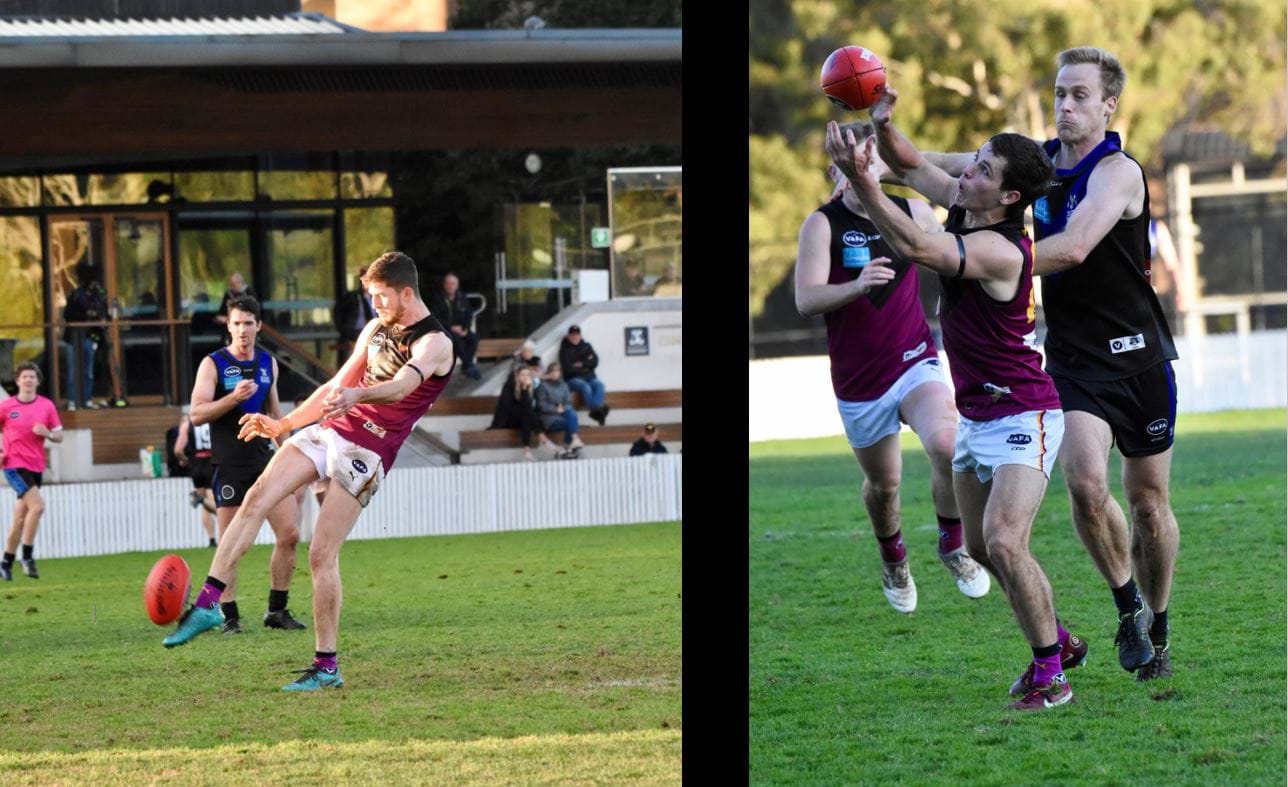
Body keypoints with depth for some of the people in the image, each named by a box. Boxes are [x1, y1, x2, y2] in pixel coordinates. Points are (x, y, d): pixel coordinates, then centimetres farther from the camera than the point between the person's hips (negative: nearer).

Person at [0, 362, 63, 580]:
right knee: (37, 505, -21)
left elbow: (59, 436, 8)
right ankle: (27, 557, -10)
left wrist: (47, 434, -13)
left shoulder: (47, 406, 5)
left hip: (36, 466, 4)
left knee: (21, 517, 9)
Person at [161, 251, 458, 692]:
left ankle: (327, 668, -2)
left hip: (368, 453, -7)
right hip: (328, 430, 7)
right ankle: (208, 603, -23)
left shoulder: (435, 344, -8)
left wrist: (357, 395, -49)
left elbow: (401, 386, -29)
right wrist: (282, 425, 27)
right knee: (257, 498, -16)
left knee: (322, 555, -12)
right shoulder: (376, 329, 17)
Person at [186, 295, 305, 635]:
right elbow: (196, 415, -12)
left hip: (265, 461, 5)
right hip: (229, 465, -5)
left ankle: (277, 610, 8)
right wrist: (234, 398, -24)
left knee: (289, 534, -3)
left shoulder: (269, 363, 11)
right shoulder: (213, 364, -4)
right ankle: (230, 616, 4)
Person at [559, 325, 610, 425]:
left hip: (589, 377, 4)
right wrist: (585, 367, -3)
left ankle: (596, 411, -48)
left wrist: (582, 364, -9)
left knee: (599, 385, -29)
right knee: (585, 387, -35)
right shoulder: (565, 350, 1)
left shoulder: (586, 346, 14)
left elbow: (595, 362, 4)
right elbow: (568, 368, -9)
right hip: (573, 379, -4)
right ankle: (595, 409, -46)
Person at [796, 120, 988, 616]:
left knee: (946, 443, -27)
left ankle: (954, 546, -5)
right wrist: (857, 285, -38)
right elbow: (806, 300, -22)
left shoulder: (913, 213, 0)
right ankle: (893, 562, 44)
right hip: (859, 383, -1)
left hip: (915, 362, 1)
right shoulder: (823, 225, -10)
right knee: (882, 484, 13)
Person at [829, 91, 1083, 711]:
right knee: (981, 549, 14)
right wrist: (883, 126, -10)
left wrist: (861, 179, -43)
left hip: (1020, 416, -10)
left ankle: (1049, 675, -10)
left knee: (1003, 544, -20)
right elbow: (911, 166, 11)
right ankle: (1056, 638, 32)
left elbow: (916, 247, -39)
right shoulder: (962, 206, 0)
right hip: (975, 415, 10)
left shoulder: (1000, 250, -26)